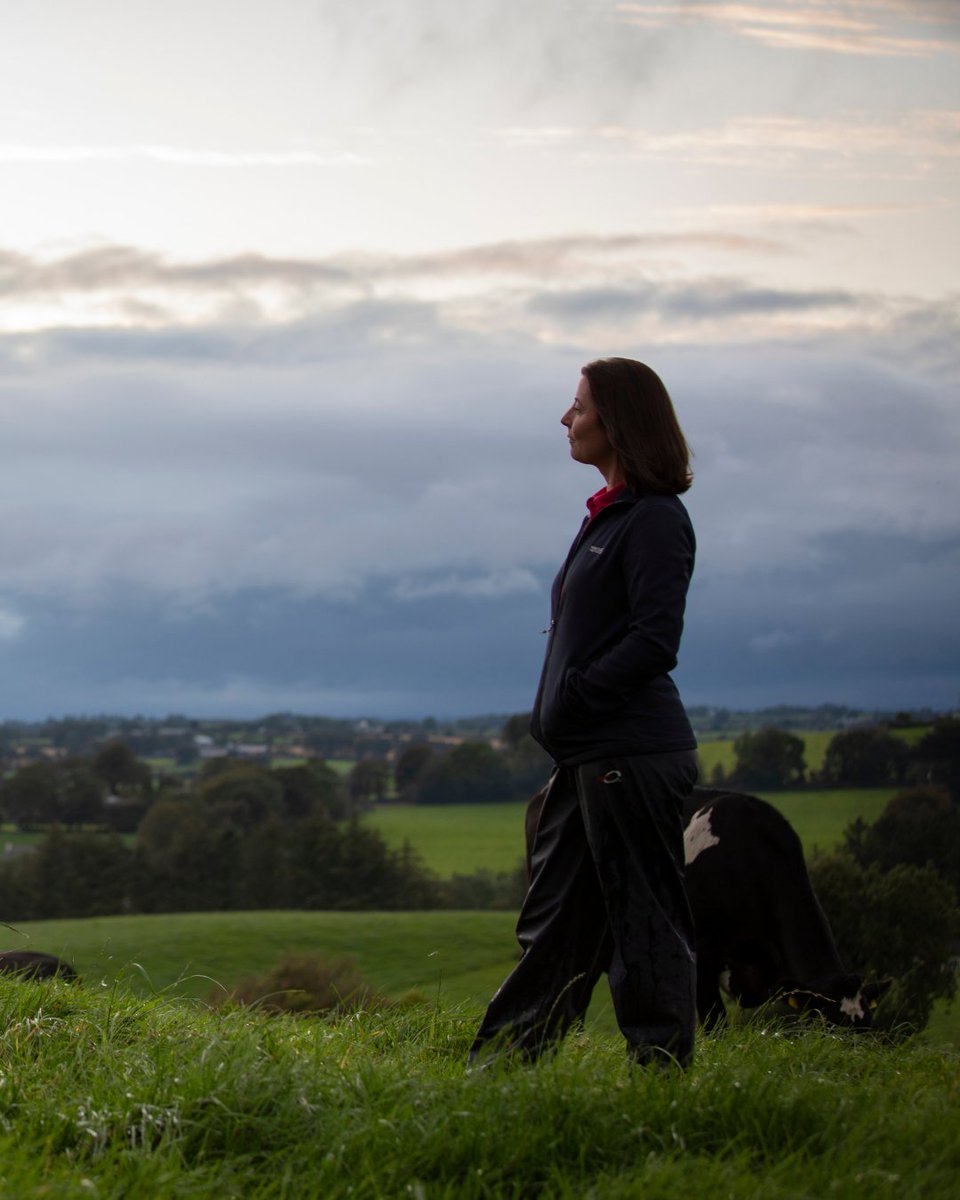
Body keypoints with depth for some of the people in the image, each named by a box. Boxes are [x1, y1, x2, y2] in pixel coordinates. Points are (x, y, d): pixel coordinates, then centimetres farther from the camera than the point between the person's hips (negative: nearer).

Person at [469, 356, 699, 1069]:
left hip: (633, 755, -10)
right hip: (589, 755, 10)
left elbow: (654, 642, -19)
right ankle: (498, 1069, 21)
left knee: (644, 922, -4)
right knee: (553, 920, 14)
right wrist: (556, 713, 11)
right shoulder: (609, 514, 17)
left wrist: (570, 696, -15)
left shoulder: (654, 519, -12)